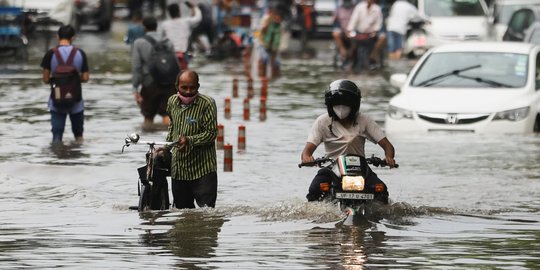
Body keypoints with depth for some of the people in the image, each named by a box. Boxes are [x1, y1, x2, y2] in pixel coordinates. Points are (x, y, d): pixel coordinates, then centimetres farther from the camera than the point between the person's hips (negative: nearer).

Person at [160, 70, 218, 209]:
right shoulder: (172, 102, 6)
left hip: (202, 170, -6)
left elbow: (211, 133, -16)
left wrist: (190, 140, -28)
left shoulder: (207, 104, -13)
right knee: (181, 208, 12)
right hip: (178, 168, 6)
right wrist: (166, 148, 16)